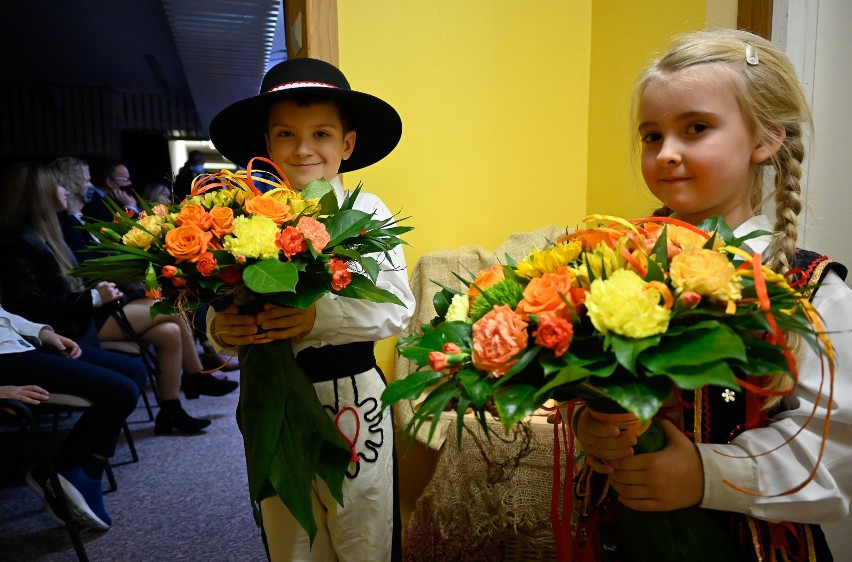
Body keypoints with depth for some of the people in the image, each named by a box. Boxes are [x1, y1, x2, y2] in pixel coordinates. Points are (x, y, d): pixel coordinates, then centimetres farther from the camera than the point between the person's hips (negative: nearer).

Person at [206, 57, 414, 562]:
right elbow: (228, 305, 2)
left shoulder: (368, 213, -7)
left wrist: (320, 318, -27)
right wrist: (220, 329, -20)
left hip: (351, 395, -2)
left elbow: (397, 308, -14)